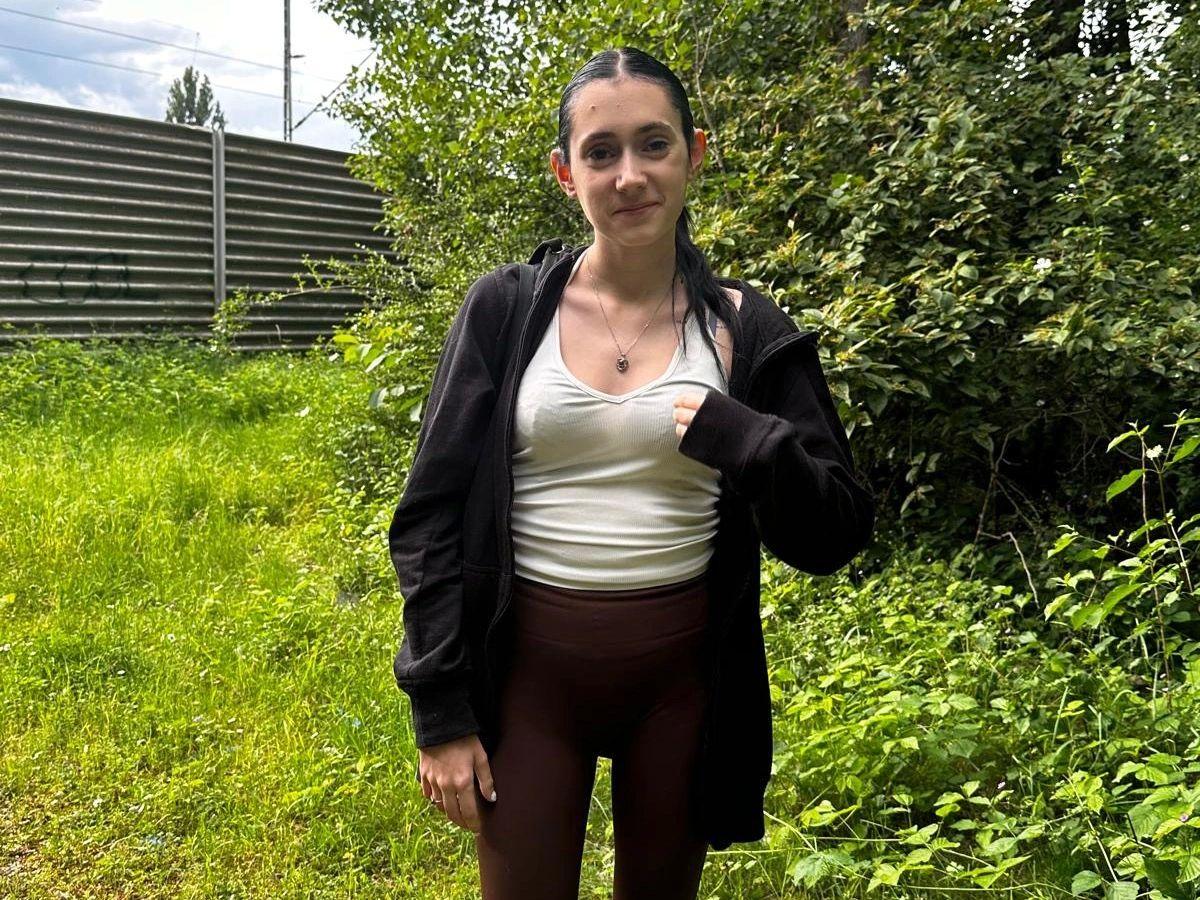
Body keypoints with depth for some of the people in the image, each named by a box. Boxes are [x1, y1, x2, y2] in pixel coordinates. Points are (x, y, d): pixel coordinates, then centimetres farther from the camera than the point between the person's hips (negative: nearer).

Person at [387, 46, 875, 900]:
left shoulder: (748, 331, -2)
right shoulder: (505, 309, -3)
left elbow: (835, 535, -1)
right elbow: (433, 518, -1)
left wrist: (740, 439, -19)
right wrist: (440, 710, -4)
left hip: (684, 672, 1)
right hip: (530, 665, 0)